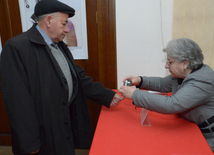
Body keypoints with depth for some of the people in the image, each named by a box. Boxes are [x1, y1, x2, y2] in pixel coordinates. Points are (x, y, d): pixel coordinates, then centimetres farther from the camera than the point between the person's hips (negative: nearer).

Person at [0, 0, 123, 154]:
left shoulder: (61, 46, 8)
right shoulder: (16, 48, -19)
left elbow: (79, 78, 10)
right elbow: (18, 100, -22)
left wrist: (107, 96, 3)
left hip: (67, 125, 7)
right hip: (44, 135, -7)